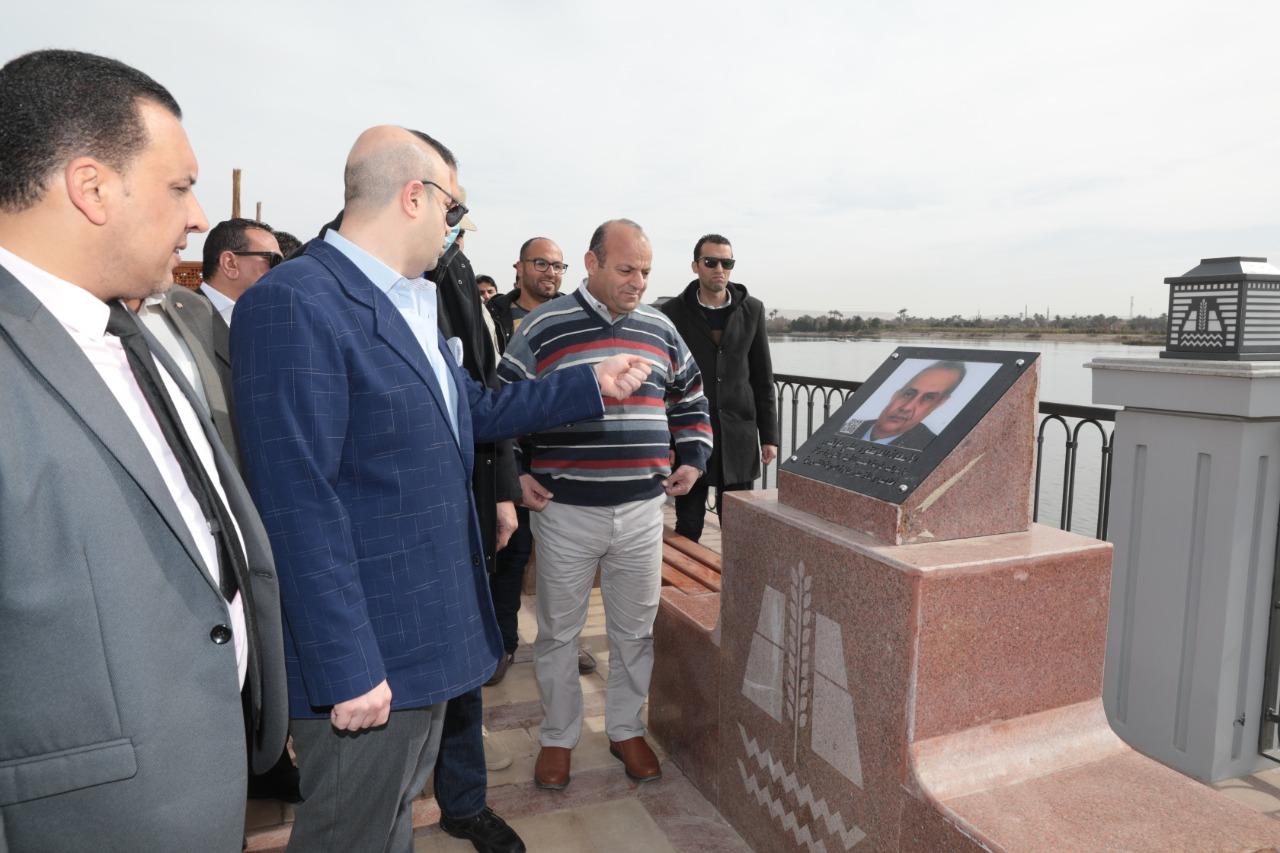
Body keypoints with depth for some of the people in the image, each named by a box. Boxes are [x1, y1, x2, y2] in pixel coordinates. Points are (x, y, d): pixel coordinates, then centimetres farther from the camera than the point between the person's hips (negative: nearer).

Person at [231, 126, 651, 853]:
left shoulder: (417, 304, 10)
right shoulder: (295, 304, -19)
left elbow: (474, 412, 19)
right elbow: (300, 506, -22)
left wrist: (593, 385, 19)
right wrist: (346, 670, -20)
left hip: (433, 638, 9)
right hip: (365, 661, -8)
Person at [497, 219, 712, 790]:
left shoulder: (660, 330, 8)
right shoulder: (543, 327, -4)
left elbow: (690, 400, 19)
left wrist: (693, 459, 9)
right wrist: (515, 475, -6)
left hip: (642, 511, 3)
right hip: (564, 510, -3)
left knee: (635, 630, 13)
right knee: (558, 631, 10)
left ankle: (626, 730, 33)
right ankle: (558, 737, 30)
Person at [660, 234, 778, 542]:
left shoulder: (752, 310, 6)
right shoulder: (674, 312, 0)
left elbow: (763, 378, 8)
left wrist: (769, 435, 5)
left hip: (738, 436, 2)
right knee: (688, 529, 7)